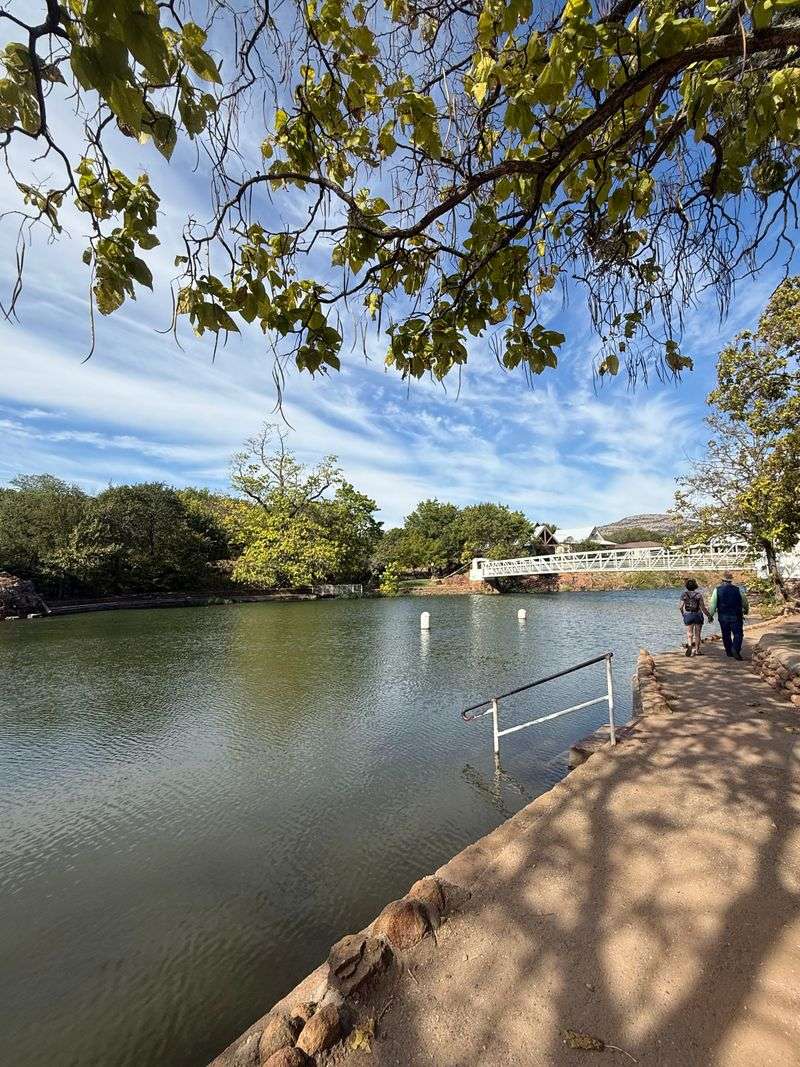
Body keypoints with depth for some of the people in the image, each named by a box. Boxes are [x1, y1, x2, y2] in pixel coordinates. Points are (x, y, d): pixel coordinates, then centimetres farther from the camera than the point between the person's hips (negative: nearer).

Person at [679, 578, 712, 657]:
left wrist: (683, 614, 15)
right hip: (698, 615, 0)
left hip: (688, 615, 0)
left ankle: (689, 645, -21)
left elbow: (681, 607, -4)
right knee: (697, 634, 12)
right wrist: (709, 615, 3)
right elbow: (703, 607, -8)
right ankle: (696, 650, 20)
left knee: (689, 633, 6)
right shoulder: (698, 594, -7)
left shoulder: (684, 594, -4)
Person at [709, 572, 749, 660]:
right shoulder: (738, 589, -4)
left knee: (726, 635, 13)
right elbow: (745, 602, 10)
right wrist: (746, 610, 30)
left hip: (723, 617, 1)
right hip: (736, 616, -1)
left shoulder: (717, 590, -4)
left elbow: (712, 604, -4)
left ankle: (729, 651, 20)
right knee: (738, 634, 2)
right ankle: (735, 649, -18)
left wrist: (711, 615, 6)